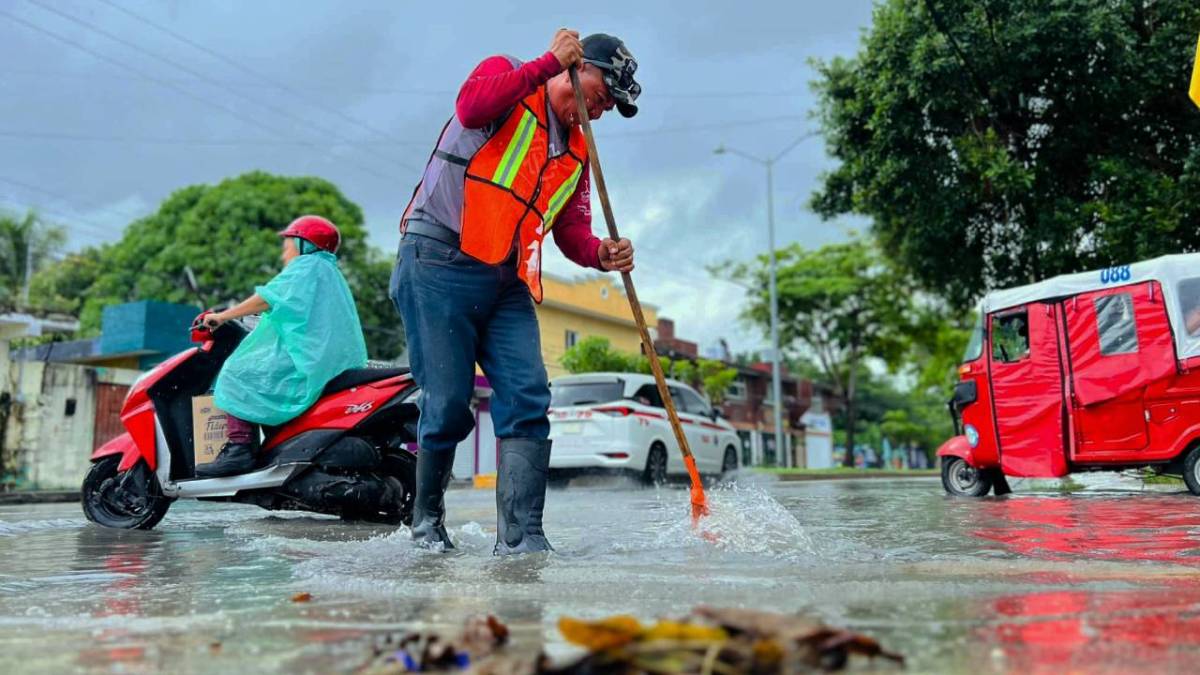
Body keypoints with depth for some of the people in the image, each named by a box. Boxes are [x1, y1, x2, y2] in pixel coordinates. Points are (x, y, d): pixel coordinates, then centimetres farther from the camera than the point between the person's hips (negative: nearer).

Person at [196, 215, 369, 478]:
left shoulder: (305, 266, 0)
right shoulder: (331, 272, 28)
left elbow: (266, 299, -8)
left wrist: (222, 316, 0)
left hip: (309, 360, -10)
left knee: (236, 372, -6)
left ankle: (240, 449, -18)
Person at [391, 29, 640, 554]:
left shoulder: (577, 152, 20)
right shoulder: (505, 76, 4)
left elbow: (570, 229, 13)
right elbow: (473, 108, -20)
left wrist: (599, 255, -9)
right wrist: (551, 62, -15)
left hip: (508, 282, 6)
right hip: (439, 261, -6)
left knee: (528, 397, -9)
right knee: (449, 403, -5)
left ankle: (520, 538, -8)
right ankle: (426, 520, 17)